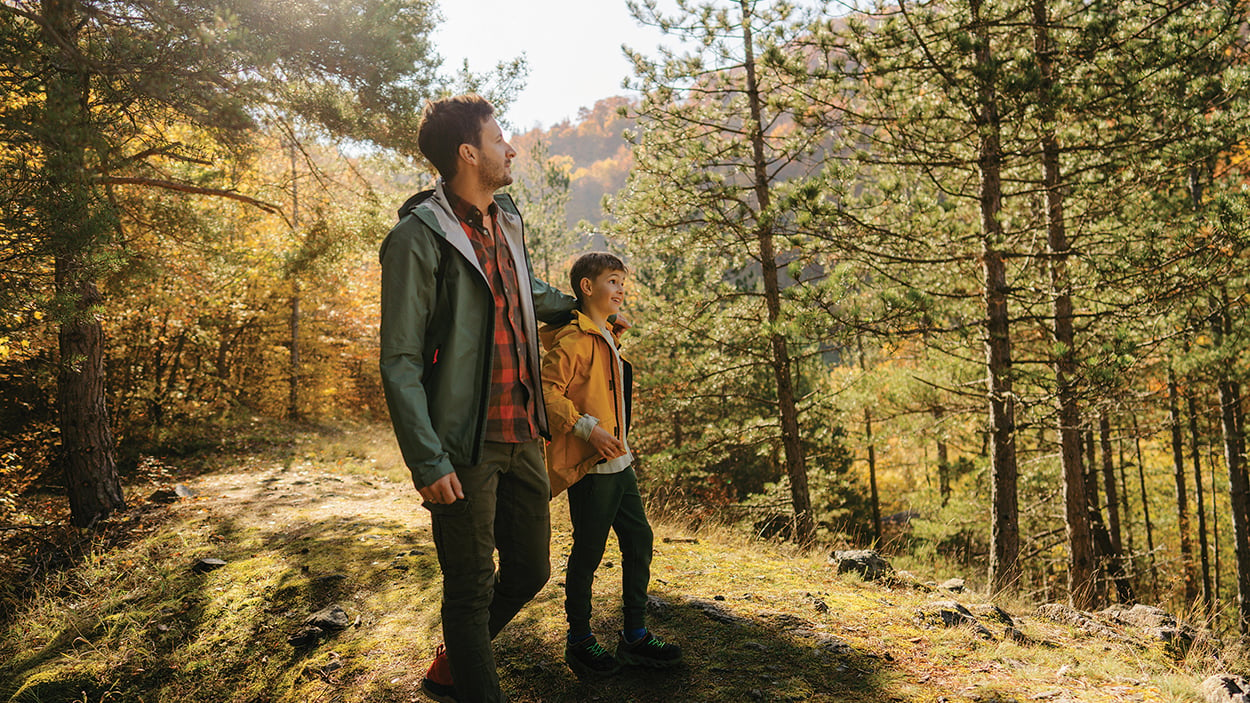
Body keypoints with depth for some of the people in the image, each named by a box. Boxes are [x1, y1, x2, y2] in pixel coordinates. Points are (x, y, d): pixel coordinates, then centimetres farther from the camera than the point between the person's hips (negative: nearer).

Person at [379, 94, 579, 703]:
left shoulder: (506, 224, 13)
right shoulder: (419, 236, -11)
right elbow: (400, 362, -14)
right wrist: (428, 462, -19)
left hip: (522, 436, 8)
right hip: (466, 448, -8)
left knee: (530, 570, 16)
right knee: (472, 590, 5)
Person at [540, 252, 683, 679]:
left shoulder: (608, 338, 17)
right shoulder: (574, 339, -12)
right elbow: (548, 390, -19)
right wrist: (587, 428, -25)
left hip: (617, 463, 9)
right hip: (589, 466, -9)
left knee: (639, 540, 12)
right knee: (588, 552, 1)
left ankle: (635, 636, 24)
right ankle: (579, 641, 18)